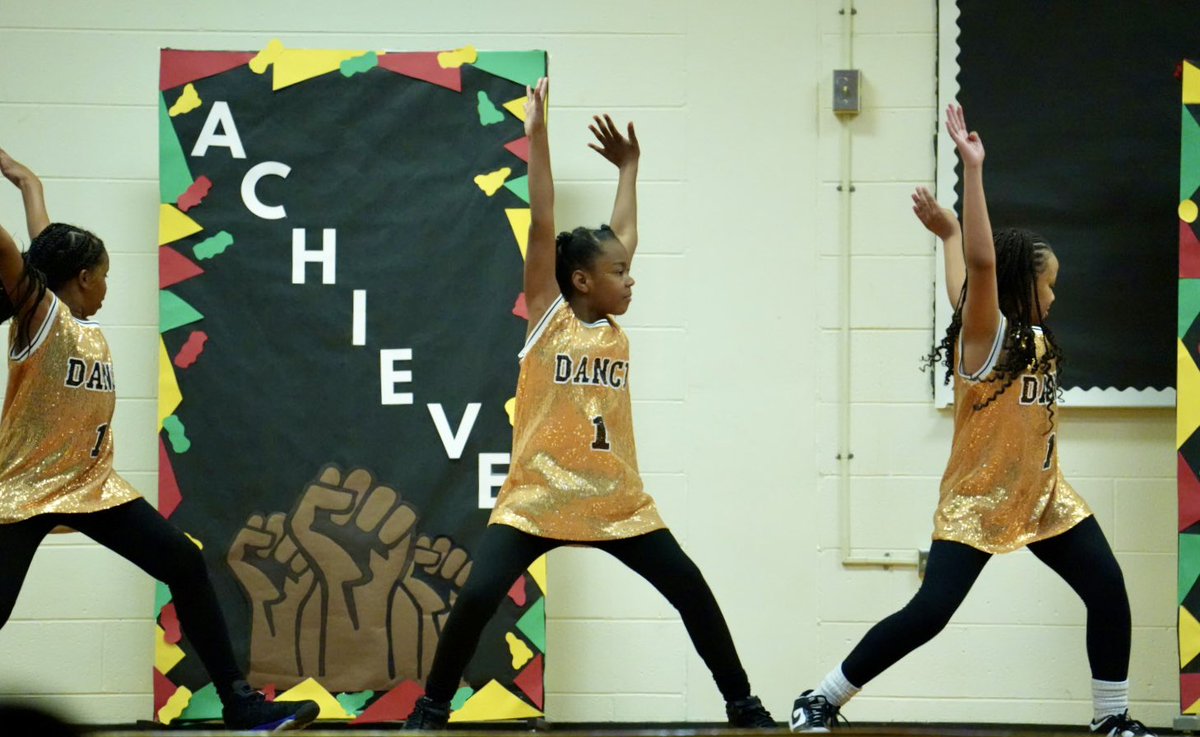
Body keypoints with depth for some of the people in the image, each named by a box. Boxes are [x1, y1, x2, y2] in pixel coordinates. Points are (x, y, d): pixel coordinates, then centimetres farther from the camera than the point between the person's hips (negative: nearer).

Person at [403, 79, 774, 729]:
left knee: (691, 592, 0)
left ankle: (742, 704, 13)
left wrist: (628, 167, 24)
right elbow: (541, 226, -8)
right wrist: (536, 136, -11)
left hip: (617, 503, 5)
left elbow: (622, 235, 19)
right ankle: (431, 708, 0)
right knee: (477, 596, -17)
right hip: (537, 499, -4)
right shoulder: (548, 318, -3)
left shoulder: (613, 327, 8)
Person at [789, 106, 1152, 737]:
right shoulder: (986, 335, -14)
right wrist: (972, 169, -38)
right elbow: (980, 261, -33)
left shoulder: (1033, 341, 8)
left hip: (1044, 500, 8)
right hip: (977, 503, -8)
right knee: (929, 613, -13)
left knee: (1107, 588, -4)